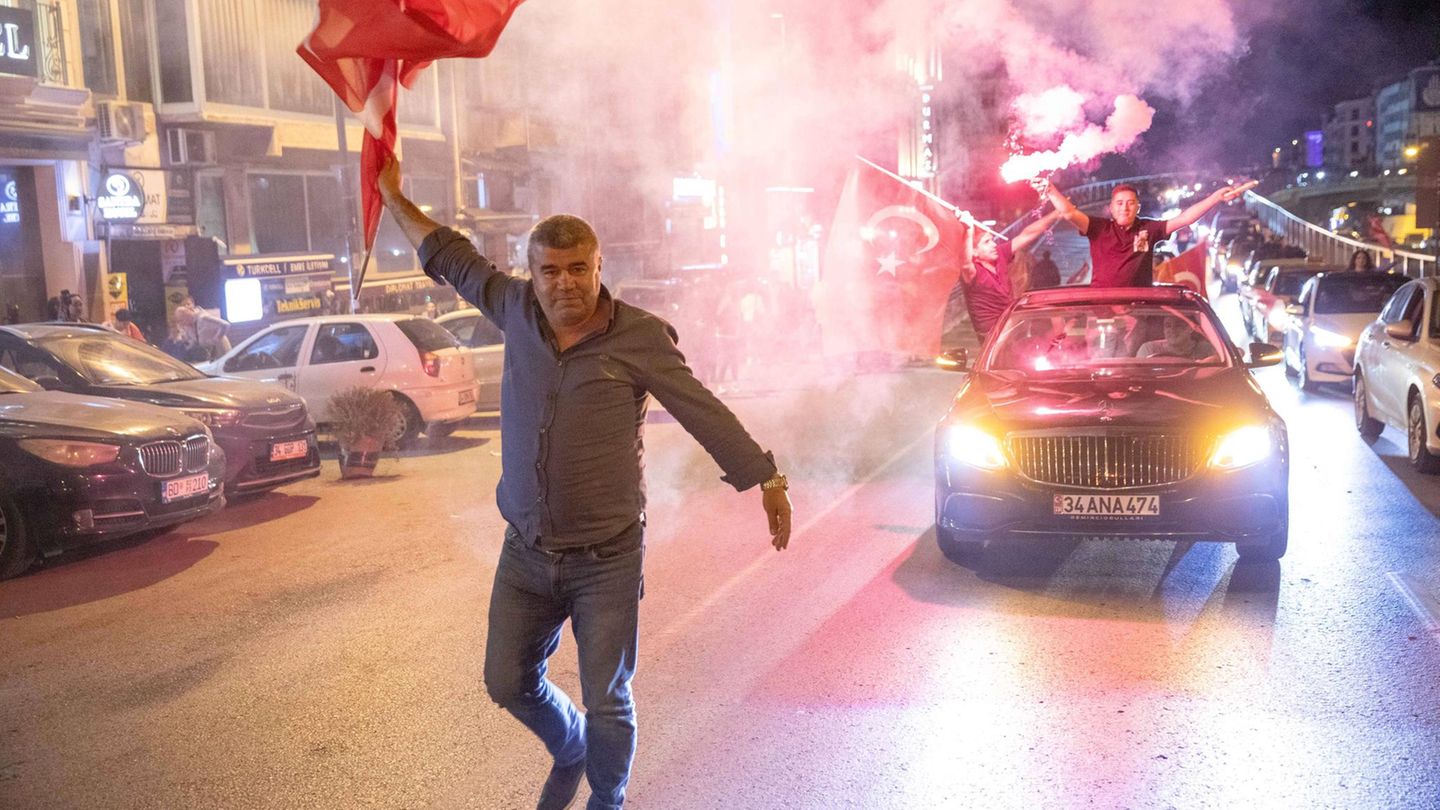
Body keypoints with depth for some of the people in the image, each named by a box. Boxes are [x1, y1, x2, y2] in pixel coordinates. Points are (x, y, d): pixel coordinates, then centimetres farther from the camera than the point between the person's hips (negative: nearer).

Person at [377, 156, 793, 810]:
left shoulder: (638, 336, -13)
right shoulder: (518, 312, -1)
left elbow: (705, 413, -9)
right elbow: (453, 259, 14)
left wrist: (768, 482, -6)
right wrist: (394, 198, 20)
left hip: (606, 559, -4)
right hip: (526, 553, 5)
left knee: (606, 703, 6)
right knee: (509, 682, 17)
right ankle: (569, 751, 49)